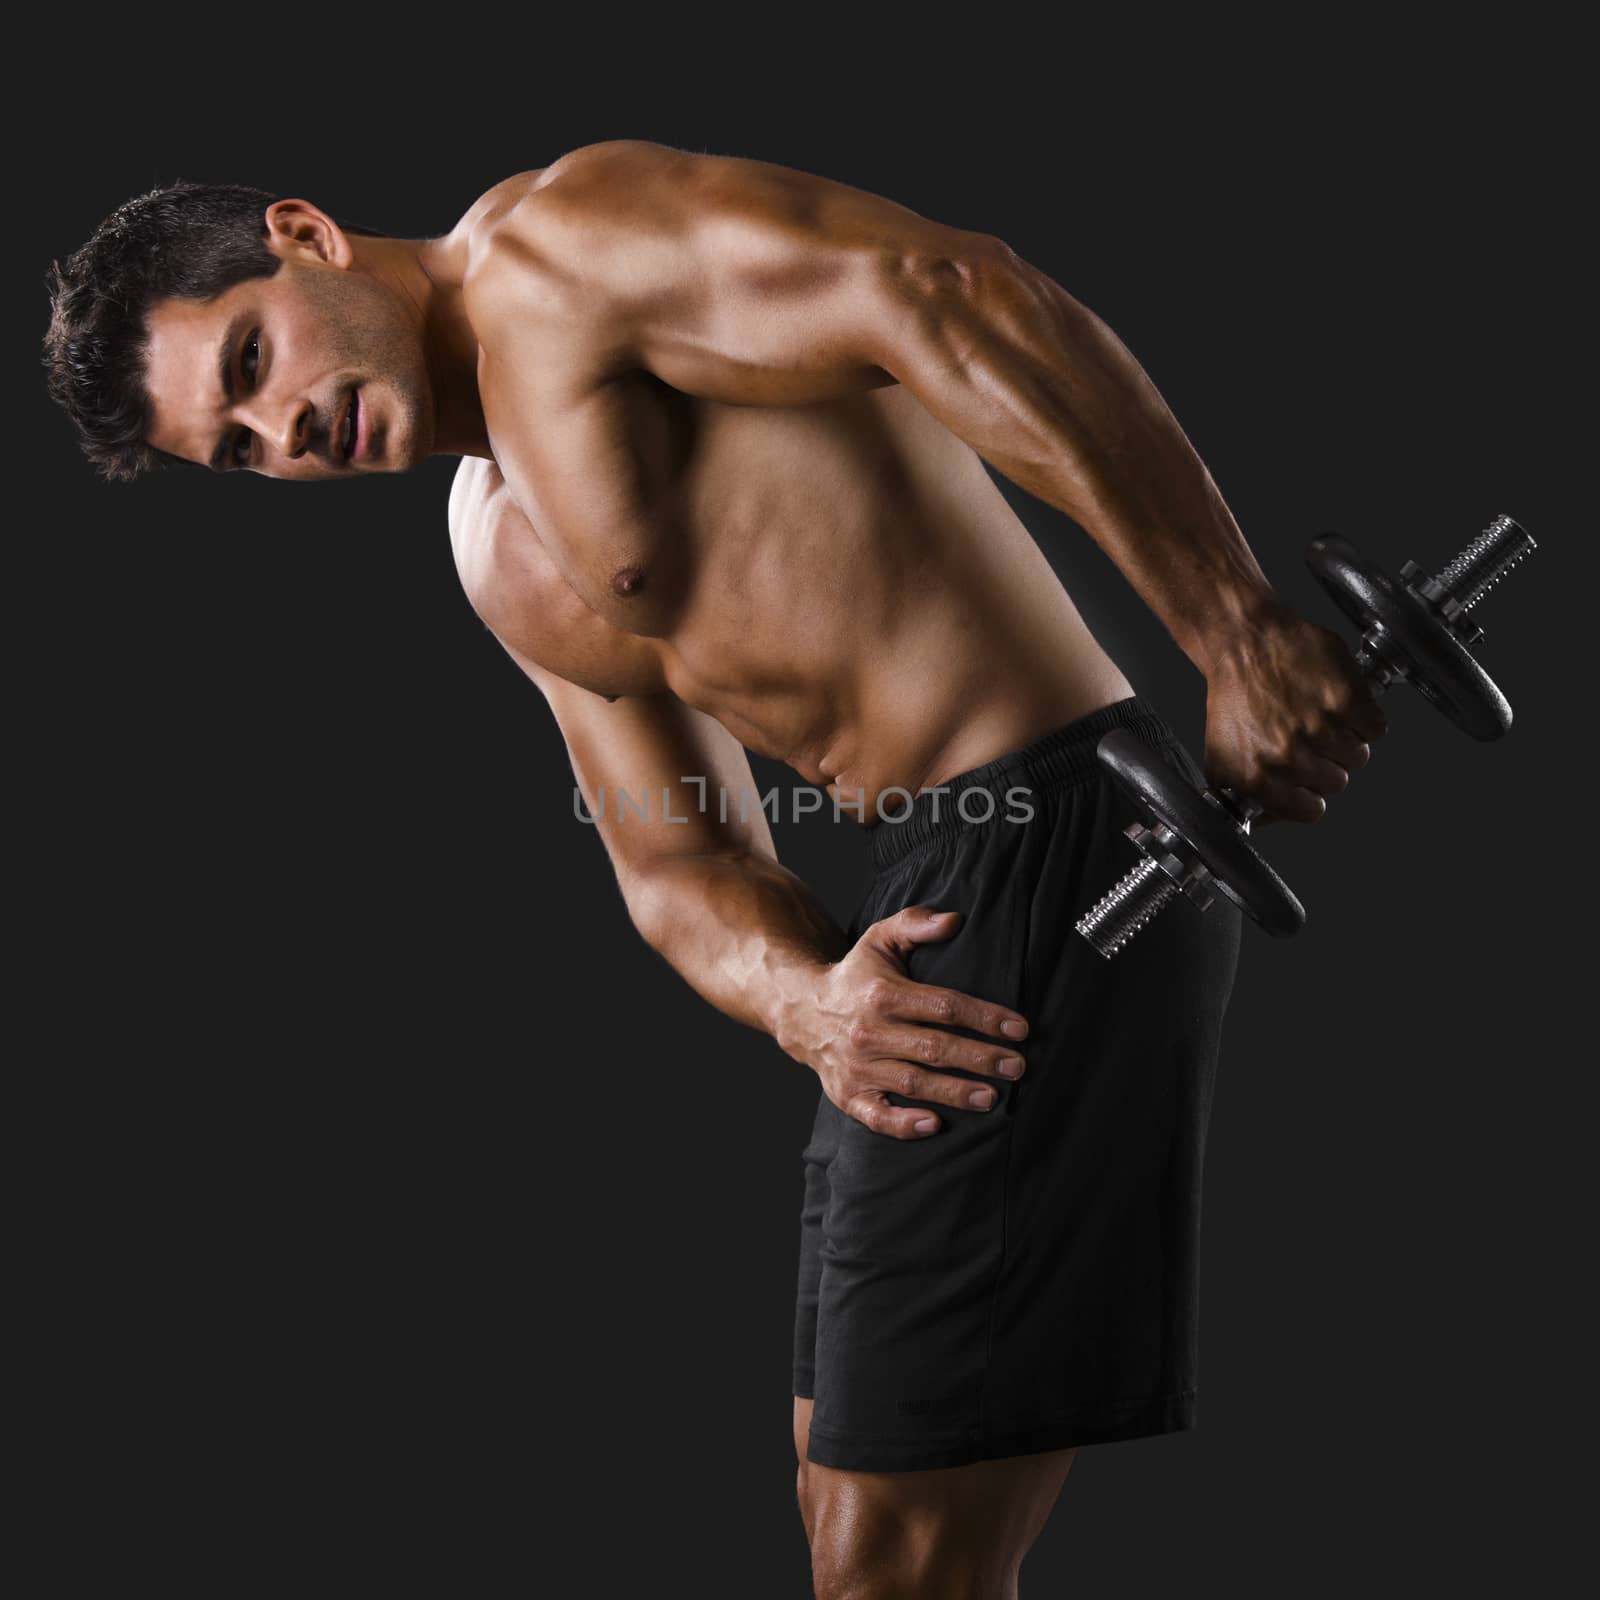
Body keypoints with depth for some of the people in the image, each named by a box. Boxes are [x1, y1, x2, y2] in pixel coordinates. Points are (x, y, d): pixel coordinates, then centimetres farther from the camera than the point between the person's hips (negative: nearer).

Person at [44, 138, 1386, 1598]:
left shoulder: (548, 242, -6)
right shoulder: (503, 554, 20)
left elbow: (952, 295, -20)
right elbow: (678, 861, 13)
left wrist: (1238, 635, -25)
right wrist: (806, 1003, -11)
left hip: (1044, 844, -10)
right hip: (930, 885, 10)